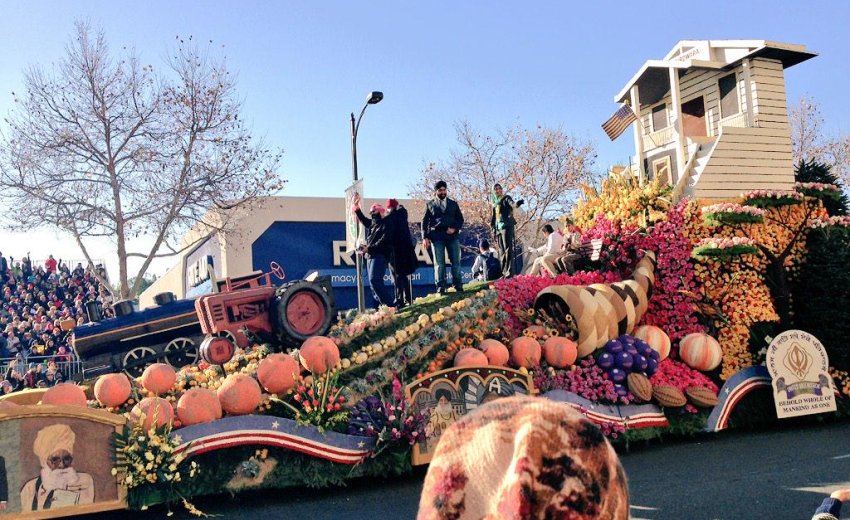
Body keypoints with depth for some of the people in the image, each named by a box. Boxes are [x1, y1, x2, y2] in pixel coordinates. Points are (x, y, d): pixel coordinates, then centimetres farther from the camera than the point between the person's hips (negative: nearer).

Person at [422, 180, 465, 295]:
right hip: (437, 236, -1)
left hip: (452, 235, 2)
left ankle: (458, 285, 1)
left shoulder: (453, 204, 17)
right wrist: (425, 237, -3)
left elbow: (460, 219, 14)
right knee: (439, 263, -3)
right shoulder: (430, 204, 12)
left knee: (456, 261, -2)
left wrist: (454, 228, -6)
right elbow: (425, 221, 8)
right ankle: (441, 287, -3)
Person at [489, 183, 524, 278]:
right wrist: (494, 229, 16)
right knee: (501, 251, 9)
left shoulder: (506, 198, 0)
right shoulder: (495, 203, 19)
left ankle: (509, 272, -17)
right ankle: (504, 272, 13)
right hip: (498, 228, 7)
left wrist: (517, 204, -46)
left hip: (507, 226, -7)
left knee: (508, 249, -13)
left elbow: (512, 204, -23)